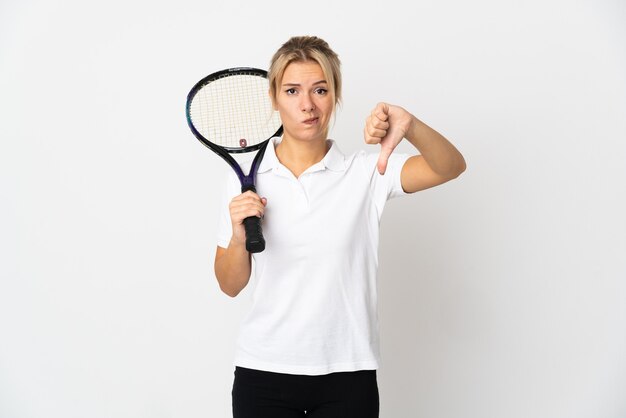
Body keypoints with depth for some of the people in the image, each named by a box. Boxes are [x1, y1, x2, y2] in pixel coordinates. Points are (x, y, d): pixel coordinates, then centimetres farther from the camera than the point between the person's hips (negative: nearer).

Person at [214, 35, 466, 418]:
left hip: (348, 376, 0)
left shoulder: (366, 172, -3)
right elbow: (231, 285, 4)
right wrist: (238, 237, -16)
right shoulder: (246, 178, 0)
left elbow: (451, 166, -18)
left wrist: (410, 126, -36)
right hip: (263, 372, 1)